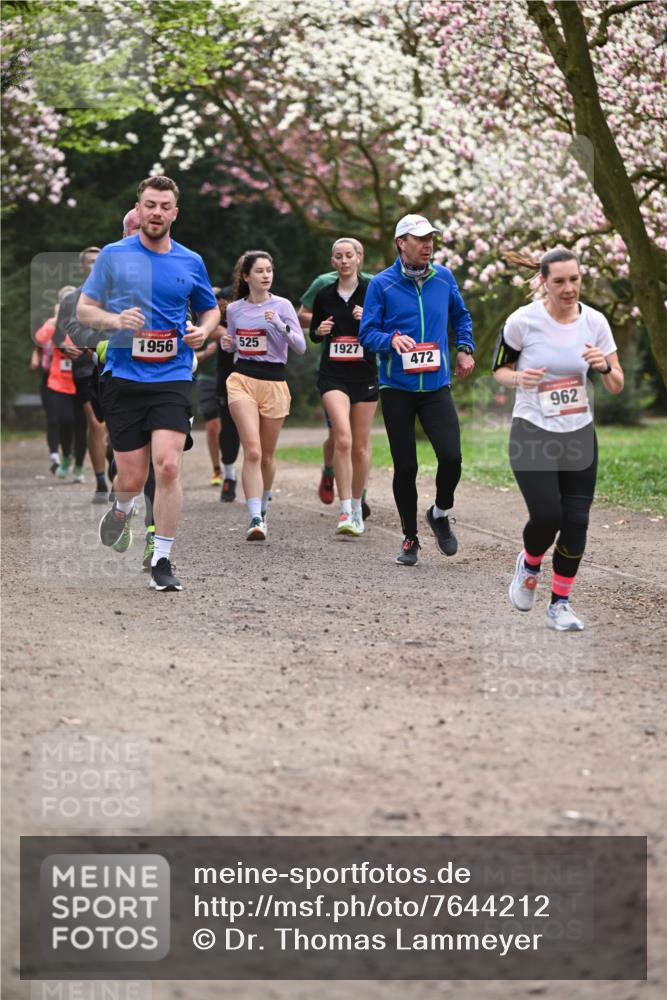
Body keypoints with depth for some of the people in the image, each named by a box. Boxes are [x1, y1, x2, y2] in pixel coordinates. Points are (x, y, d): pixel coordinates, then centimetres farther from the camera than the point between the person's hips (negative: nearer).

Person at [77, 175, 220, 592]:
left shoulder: (191, 262, 7)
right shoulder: (113, 256, 2)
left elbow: (211, 309, 21)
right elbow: (84, 309, 6)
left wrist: (203, 330, -2)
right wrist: (115, 320, -15)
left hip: (173, 378, 0)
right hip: (123, 377, 0)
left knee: (168, 467, -16)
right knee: (131, 478, 2)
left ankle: (162, 561, -5)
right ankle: (122, 511, 40)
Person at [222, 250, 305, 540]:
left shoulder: (282, 305, -1)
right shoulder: (234, 309, 7)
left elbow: (300, 347, -7)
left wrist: (281, 325, -22)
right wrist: (227, 344, 1)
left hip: (274, 383, 0)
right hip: (242, 380, 0)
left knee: (266, 455, 9)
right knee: (252, 451, -17)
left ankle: (262, 510, 33)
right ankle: (255, 519, -23)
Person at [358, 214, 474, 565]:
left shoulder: (444, 277, 5)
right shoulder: (382, 284, -4)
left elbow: (461, 315, 23)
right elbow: (367, 333, -4)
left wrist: (464, 348, 10)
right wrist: (392, 339, -23)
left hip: (436, 385, 2)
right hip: (397, 388, -2)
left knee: (451, 457, -14)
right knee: (405, 466, 3)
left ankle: (441, 513, 16)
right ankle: (410, 538, 19)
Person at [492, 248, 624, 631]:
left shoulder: (595, 321, -3)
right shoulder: (523, 321, -11)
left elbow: (617, 386, 1)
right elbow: (499, 369, 2)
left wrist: (604, 366, -21)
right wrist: (519, 378, -20)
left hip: (579, 437, 3)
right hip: (532, 435, -3)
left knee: (576, 522, -1)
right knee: (547, 516, -16)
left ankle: (560, 604, 15)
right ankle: (529, 565, 19)